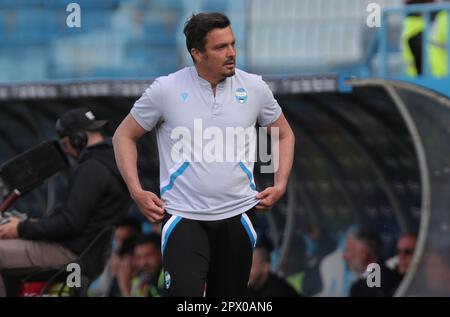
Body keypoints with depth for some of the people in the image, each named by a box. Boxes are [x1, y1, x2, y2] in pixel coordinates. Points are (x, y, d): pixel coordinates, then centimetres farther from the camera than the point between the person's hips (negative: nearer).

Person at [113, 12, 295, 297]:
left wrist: (280, 186, 5)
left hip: (237, 216, 3)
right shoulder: (166, 90, -6)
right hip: (183, 216, -3)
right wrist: (136, 191, -4)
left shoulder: (254, 88, 1)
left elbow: (284, 134, 18)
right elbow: (124, 136, 6)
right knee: (184, 294, -20)